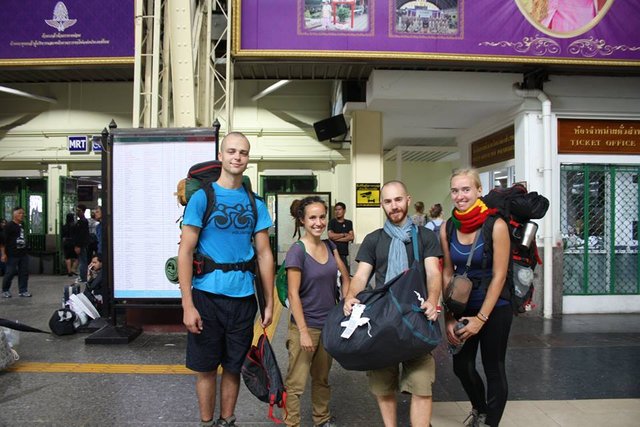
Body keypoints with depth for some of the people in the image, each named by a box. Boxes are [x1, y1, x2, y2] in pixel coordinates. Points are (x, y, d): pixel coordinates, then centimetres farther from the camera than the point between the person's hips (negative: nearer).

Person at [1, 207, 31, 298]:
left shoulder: (22, 225, 13)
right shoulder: (9, 226, -9)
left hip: (23, 254, 7)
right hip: (12, 255, -7)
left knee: (24, 272, 6)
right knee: (10, 273, 2)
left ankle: (23, 290, 13)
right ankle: (5, 291, 20)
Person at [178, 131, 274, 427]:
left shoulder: (255, 203, 5)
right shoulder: (202, 197, -5)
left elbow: (264, 254, 7)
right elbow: (185, 251, -7)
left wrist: (269, 302, 4)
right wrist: (187, 305, -12)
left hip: (243, 297, 3)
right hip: (207, 296, -2)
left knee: (233, 367, 15)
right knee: (206, 367, 10)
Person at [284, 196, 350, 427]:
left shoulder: (329, 246, 2)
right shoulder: (297, 251, -15)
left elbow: (345, 276, 13)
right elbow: (293, 294, -16)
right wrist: (303, 331, -17)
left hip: (329, 324, 6)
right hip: (305, 325, -6)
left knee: (322, 378, 22)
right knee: (296, 382, 2)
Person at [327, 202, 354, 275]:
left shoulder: (349, 223, 9)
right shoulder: (332, 222, 4)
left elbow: (351, 237, -2)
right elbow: (330, 235, -9)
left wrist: (337, 238, -6)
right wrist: (344, 234, -2)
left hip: (344, 253, 2)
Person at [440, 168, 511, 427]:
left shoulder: (495, 226, -16)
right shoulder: (447, 228, -4)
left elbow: (499, 276, -15)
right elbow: (447, 274, 0)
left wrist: (481, 319, -14)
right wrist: (449, 318, -4)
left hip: (494, 309, -4)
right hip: (463, 306, 4)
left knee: (493, 369, 9)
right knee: (461, 366, 15)